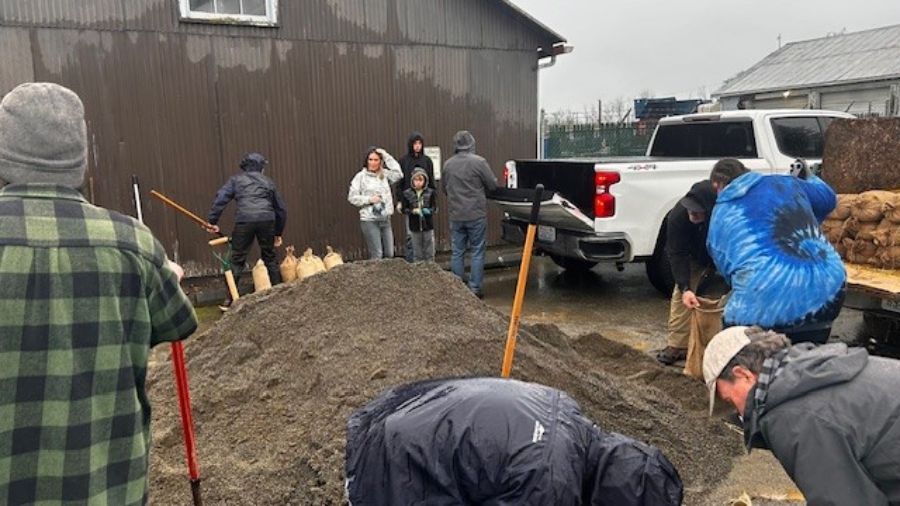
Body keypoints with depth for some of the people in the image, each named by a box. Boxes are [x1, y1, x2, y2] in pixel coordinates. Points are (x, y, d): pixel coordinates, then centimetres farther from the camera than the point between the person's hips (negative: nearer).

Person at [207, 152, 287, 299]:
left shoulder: (236, 179, 20)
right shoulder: (267, 182, 25)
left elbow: (220, 198, 4)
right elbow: (281, 209, 28)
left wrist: (212, 221, 3)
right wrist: (278, 233, 35)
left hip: (245, 220, -2)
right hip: (267, 220, 2)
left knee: (237, 260, 5)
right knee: (270, 258, 16)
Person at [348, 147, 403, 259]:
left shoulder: (384, 174, 9)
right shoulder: (361, 176, -3)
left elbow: (398, 174, -6)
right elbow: (352, 197, -4)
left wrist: (387, 156, -5)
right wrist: (369, 199, -16)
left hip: (385, 219, 5)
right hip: (369, 220, -5)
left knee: (389, 254, 8)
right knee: (376, 255, -5)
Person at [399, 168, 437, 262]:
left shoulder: (430, 192, -3)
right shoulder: (407, 193, -3)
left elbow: (434, 207, -1)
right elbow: (403, 209, -1)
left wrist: (429, 210, -22)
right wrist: (412, 211, -20)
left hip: (428, 226, 0)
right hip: (415, 227, 0)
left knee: (429, 252, 8)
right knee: (417, 254, 10)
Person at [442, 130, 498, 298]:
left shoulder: (448, 164, 4)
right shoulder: (479, 161, -10)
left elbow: (444, 188, 15)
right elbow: (493, 185, -3)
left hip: (455, 215, 4)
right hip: (476, 214, -4)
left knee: (457, 252, 10)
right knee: (477, 252, 4)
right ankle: (475, 288, 5)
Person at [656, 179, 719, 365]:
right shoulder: (677, 216, -36)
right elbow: (677, 254, -31)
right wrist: (685, 288, -39)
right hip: (694, 256, 1)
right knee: (681, 293, -8)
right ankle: (677, 345, 0)